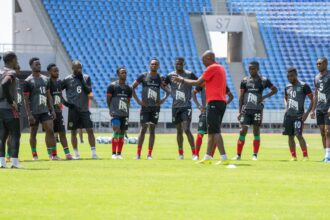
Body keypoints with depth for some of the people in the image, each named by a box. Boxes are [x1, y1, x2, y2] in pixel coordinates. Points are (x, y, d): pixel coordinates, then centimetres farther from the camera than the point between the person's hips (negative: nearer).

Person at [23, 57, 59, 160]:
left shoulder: (45, 79, 11)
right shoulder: (28, 81, -6)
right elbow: (26, 99, -8)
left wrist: (52, 110, 9)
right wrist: (29, 114, -14)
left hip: (45, 110, 4)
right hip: (34, 112, -4)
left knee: (50, 131, -6)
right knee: (33, 133, 5)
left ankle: (53, 154, -8)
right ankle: (34, 155, 14)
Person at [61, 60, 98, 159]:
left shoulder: (86, 78, 5)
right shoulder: (67, 80, -1)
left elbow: (89, 91, -6)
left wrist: (82, 81, -15)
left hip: (84, 109, 1)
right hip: (73, 110, -1)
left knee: (90, 130, -6)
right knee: (73, 132, 4)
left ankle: (93, 153, -5)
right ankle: (76, 154, 12)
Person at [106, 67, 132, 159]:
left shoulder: (128, 88, 11)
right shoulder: (112, 86, -4)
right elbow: (108, 99, 1)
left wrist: (127, 111, 9)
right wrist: (112, 110, 3)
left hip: (125, 114, 5)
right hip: (115, 114, -5)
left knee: (122, 133, 6)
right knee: (116, 131, -15)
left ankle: (119, 153, 13)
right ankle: (114, 153, -12)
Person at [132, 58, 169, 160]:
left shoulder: (160, 78, 5)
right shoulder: (143, 76, 0)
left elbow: (168, 91, 15)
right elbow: (132, 87, 4)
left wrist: (163, 100, -1)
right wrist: (138, 100, -4)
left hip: (155, 107, 2)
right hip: (145, 106, -2)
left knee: (152, 129, 3)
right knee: (143, 128, -6)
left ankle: (149, 154, 6)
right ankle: (138, 153, -3)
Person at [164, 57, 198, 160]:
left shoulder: (189, 75, -3)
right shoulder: (170, 76, 3)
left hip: (186, 106, -3)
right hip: (175, 106, 3)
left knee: (186, 129, -14)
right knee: (179, 131, 8)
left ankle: (194, 153, -11)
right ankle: (180, 153, 17)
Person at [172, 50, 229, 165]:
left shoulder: (211, 68, -9)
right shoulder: (220, 68, 19)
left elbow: (198, 83, -9)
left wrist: (182, 80, 2)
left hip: (214, 102, -10)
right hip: (221, 102, 10)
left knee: (214, 131, -11)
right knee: (212, 131, 13)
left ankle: (224, 158, -18)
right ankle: (208, 157, 16)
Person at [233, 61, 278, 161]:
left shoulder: (263, 80, 1)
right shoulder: (245, 80, 6)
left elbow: (275, 90, 10)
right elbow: (241, 97, 8)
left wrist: (265, 97, -5)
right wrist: (240, 111, 3)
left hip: (257, 110, -1)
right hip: (246, 110, 1)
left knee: (256, 132, 2)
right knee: (243, 131, -6)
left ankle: (255, 155, 9)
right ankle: (238, 155, -2)